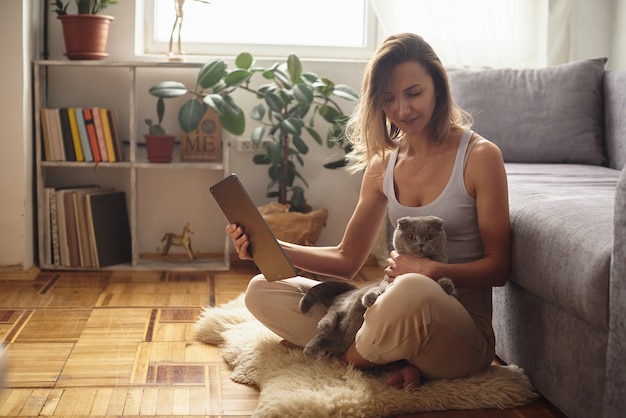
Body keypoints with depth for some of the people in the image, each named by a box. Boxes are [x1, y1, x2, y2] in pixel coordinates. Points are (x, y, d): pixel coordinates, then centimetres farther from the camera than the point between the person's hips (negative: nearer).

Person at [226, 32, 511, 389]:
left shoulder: (480, 156, -7)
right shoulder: (382, 165, 10)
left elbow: (498, 267, -5)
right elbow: (347, 260, 12)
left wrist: (433, 270, -22)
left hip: (461, 328, -6)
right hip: (398, 313, 6)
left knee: (412, 291, -42)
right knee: (262, 291, -2)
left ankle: (347, 359, -8)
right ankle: (398, 358, -15)